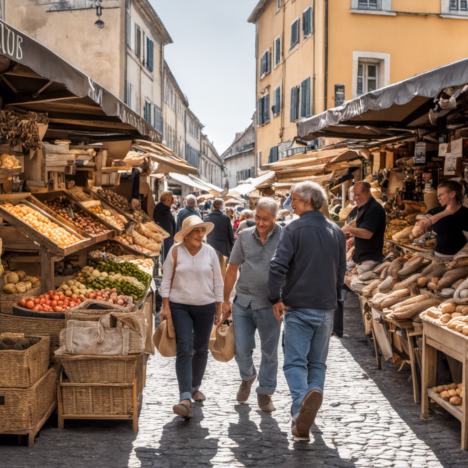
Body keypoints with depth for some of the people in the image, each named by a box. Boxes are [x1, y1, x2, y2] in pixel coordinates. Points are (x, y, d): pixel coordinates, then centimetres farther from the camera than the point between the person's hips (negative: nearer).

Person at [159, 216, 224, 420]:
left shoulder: (209, 252, 1)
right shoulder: (175, 252, -4)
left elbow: (217, 282, 6)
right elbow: (166, 281, 0)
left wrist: (219, 309, 5)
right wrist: (166, 306, -5)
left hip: (206, 307, 3)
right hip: (180, 306, -2)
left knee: (201, 349, 12)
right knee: (184, 349, -14)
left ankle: (195, 387, 34)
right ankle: (185, 398, -22)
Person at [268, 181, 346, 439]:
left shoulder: (294, 229, -8)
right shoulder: (336, 232, 9)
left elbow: (278, 266, -18)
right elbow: (342, 271, 16)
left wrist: (276, 298, -8)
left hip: (298, 306, -4)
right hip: (326, 308, 5)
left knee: (295, 362, -6)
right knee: (318, 363, 15)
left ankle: (303, 398, -31)